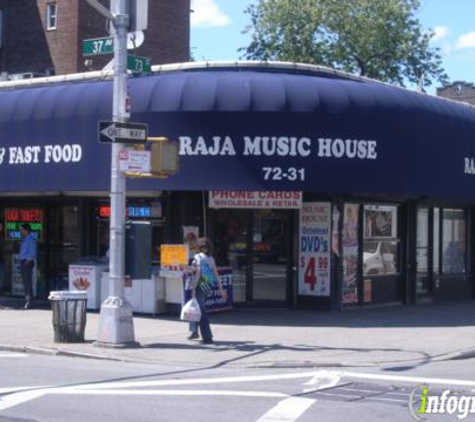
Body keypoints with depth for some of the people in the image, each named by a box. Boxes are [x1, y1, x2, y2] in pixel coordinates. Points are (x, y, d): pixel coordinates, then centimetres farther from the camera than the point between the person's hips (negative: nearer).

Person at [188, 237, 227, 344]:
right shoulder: (211, 258, 9)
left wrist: (193, 288, -18)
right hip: (207, 286, 7)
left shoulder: (198, 257, -10)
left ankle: (207, 337, -4)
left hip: (200, 286, -7)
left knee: (201, 311, -3)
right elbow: (216, 274, 7)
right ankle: (194, 331, 30)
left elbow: (198, 273, -18)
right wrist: (221, 288, 10)